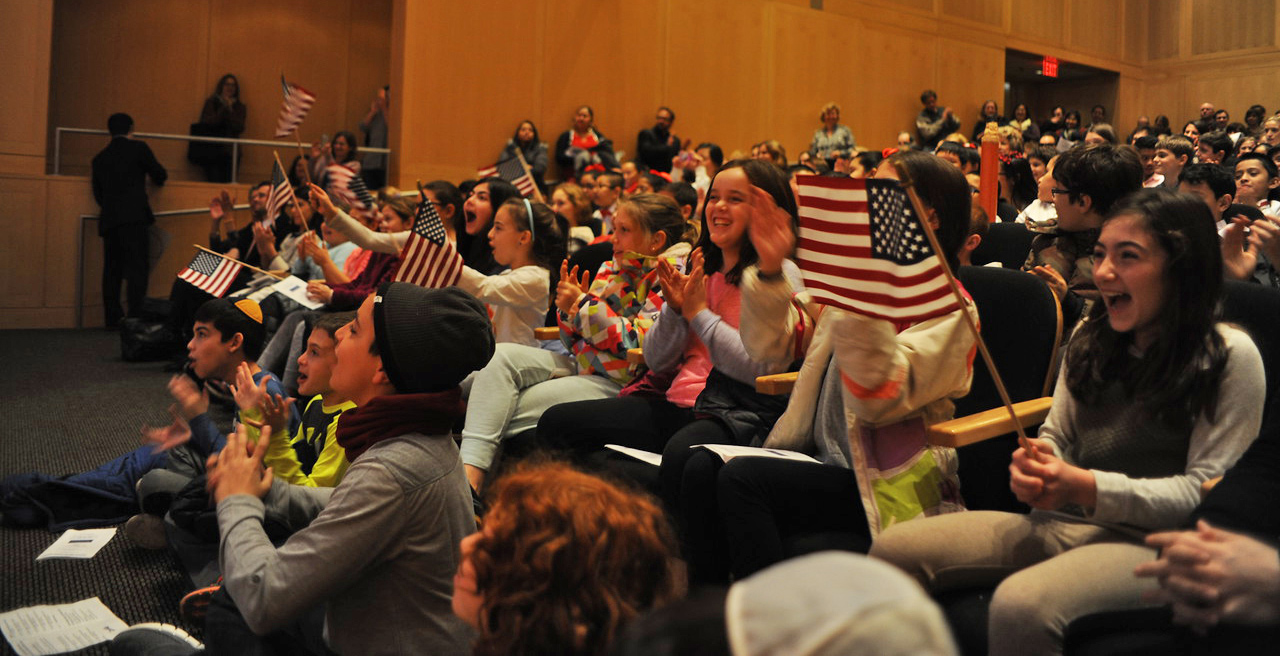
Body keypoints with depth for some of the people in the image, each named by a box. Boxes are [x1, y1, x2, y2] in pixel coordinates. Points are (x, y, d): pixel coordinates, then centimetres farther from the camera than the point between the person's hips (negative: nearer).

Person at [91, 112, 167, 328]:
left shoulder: (100, 158, 17)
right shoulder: (138, 148, 3)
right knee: (137, 267, -9)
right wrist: (158, 178, 33)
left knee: (112, 270, 7)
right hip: (134, 217, -5)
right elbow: (159, 176, 10)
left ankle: (113, 318, 7)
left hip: (108, 220, 5)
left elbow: (98, 193, 19)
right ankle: (136, 315, -17)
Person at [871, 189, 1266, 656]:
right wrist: (1035, 466, -7)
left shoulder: (1230, 357, -4)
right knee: (895, 550, -15)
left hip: (1151, 542, -6)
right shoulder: (1091, 337, 14)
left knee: (1020, 605, -38)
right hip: (1060, 524, 6)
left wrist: (1086, 488, -20)